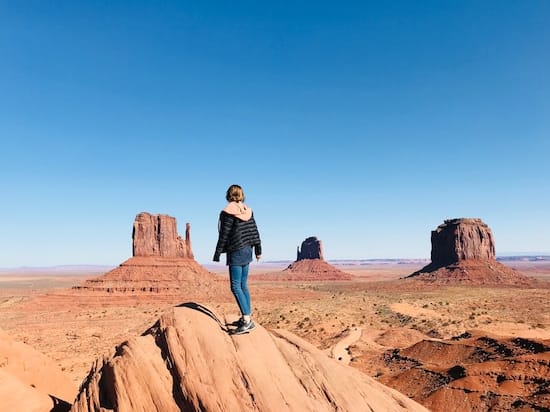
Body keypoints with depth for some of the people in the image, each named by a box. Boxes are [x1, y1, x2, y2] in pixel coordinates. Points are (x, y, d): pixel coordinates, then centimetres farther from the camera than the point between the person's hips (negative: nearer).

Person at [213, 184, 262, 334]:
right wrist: (258, 249, 19)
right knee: (243, 285, 15)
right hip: (247, 250, 8)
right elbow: (255, 231, 11)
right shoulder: (248, 211, 8)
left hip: (236, 252, -8)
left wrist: (217, 254, -5)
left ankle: (247, 320, -12)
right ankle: (247, 316, 22)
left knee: (236, 287, -7)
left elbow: (224, 236, -12)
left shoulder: (228, 212, -12)